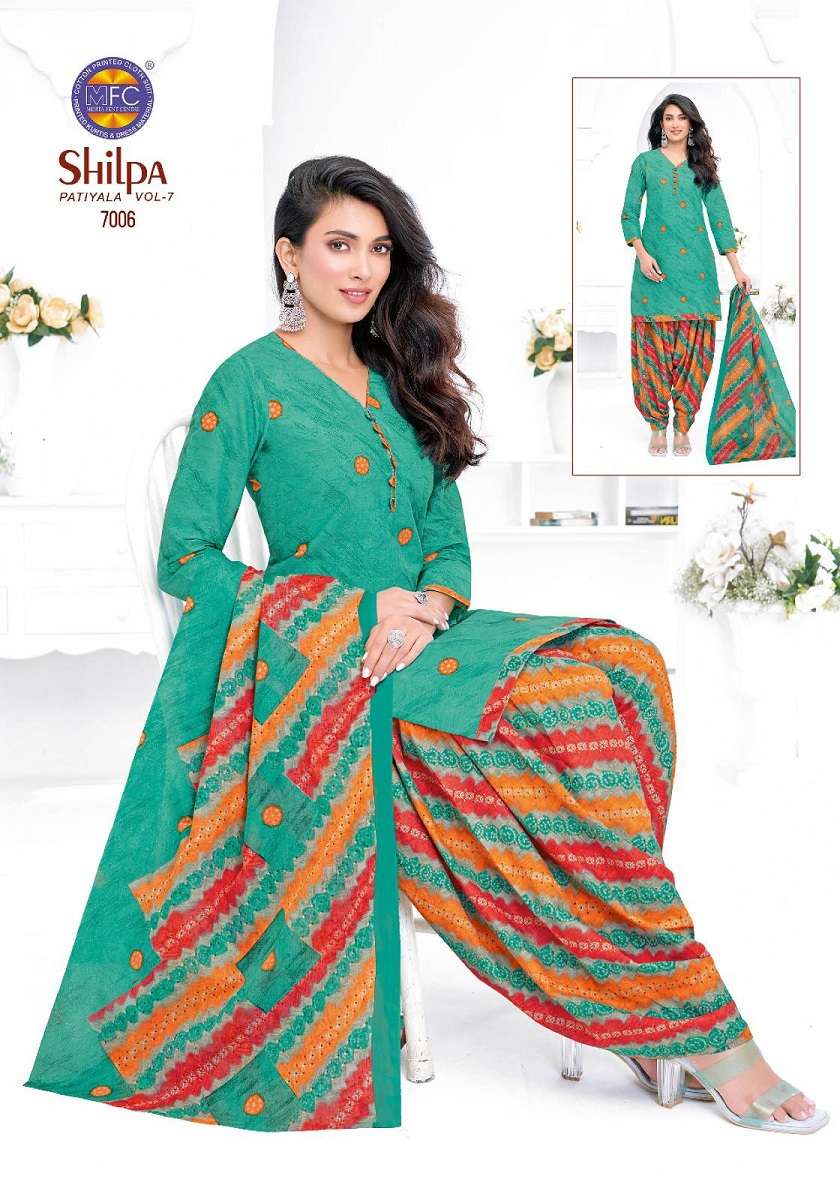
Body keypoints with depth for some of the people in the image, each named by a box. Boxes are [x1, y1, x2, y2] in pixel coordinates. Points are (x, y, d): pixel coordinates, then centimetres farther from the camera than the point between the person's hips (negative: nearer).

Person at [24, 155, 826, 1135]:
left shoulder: (401, 383, 19)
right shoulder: (249, 381, 0)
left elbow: (449, 545, 15)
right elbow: (185, 560, -5)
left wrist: (424, 610, -10)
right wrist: (359, 607, -12)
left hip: (420, 635, 6)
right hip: (325, 663, -6)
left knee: (623, 660, -21)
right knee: (574, 712, -28)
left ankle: (644, 1014, -20)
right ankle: (703, 1032, -18)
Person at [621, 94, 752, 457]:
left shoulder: (702, 165, 12)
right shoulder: (645, 162, 9)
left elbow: (719, 216, 9)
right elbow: (629, 213, 5)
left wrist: (736, 267, 2)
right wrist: (642, 254, -10)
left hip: (696, 264, 1)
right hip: (656, 264, -1)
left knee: (693, 347, -3)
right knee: (655, 344, -5)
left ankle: (682, 426, 3)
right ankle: (657, 425, 4)